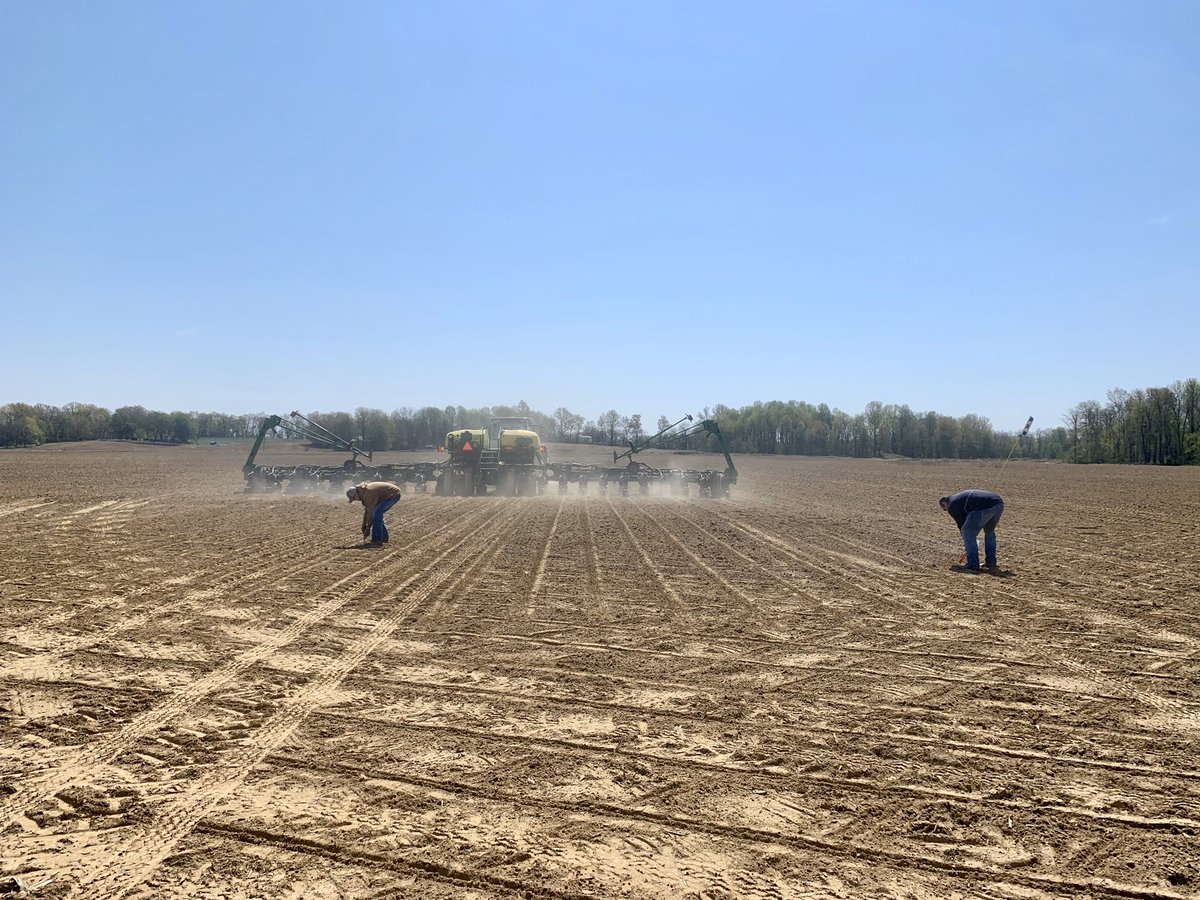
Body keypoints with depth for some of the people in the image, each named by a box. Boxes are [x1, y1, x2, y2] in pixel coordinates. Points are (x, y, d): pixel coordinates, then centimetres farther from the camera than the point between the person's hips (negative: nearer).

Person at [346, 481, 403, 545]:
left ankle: (377, 540, -16)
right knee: (378, 513, 11)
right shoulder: (363, 492, 8)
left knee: (376, 512, -17)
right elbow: (366, 510, 16)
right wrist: (364, 526, 16)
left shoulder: (368, 493, -23)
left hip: (394, 494, -11)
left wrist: (368, 528, -9)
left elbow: (370, 511, -18)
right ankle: (384, 537, 18)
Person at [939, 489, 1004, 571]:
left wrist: (965, 541, 31)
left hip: (985, 507, -8)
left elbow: (961, 523, 17)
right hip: (999, 504, 9)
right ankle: (991, 562, 31)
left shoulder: (952, 506, 13)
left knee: (968, 532, 5)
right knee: (990, 531, 30)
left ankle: (973, 565, 2)